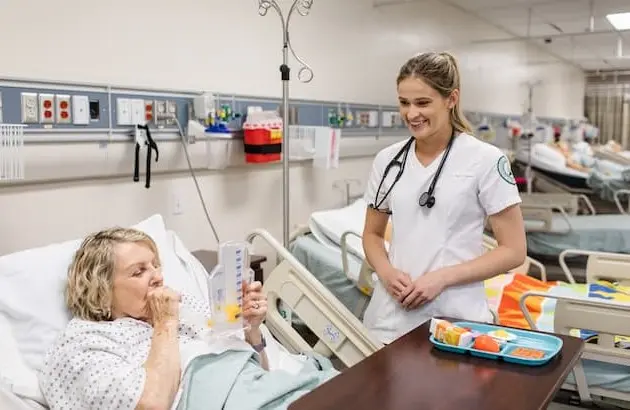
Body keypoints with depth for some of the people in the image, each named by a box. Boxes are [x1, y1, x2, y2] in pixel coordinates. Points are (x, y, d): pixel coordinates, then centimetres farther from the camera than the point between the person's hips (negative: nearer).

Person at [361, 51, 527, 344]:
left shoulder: (486, 160, -7)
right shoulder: (387, 160, 4)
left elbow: (513, 250, -6)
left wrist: (443, 277, -16)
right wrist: (386, 272, -7)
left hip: (456, 320, -3)